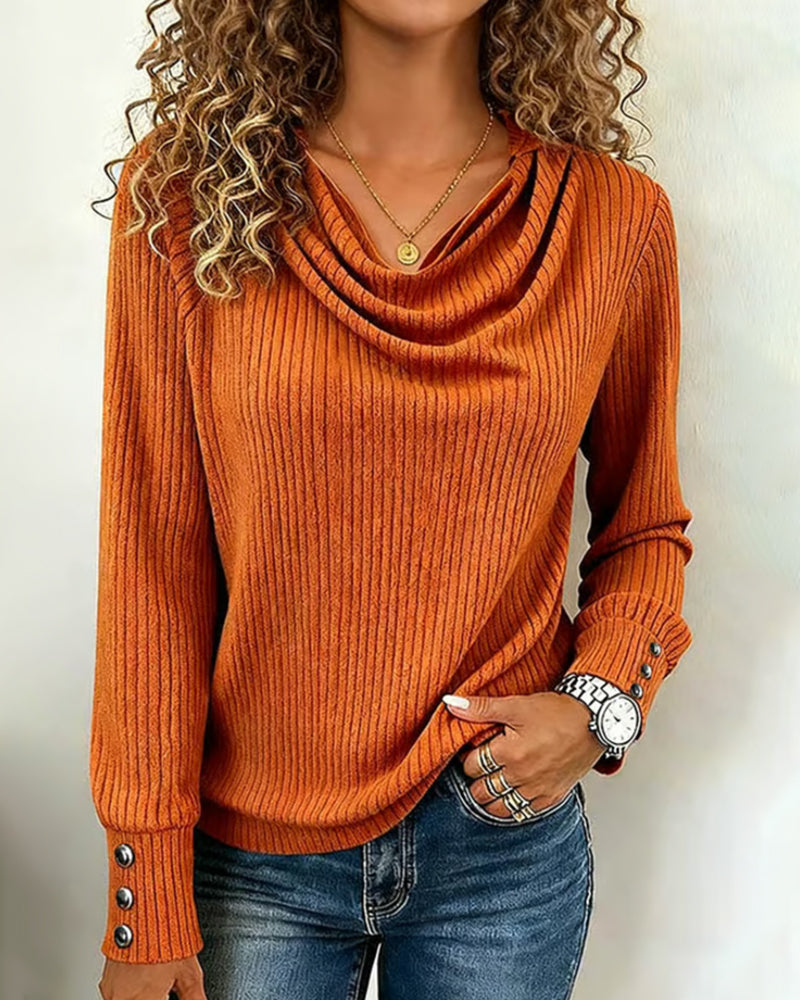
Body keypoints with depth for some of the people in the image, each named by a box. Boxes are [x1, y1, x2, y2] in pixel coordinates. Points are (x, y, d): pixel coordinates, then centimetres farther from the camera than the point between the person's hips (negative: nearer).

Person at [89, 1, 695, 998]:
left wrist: (601, 705, -11)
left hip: (505, 847, 2)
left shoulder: (616, 218, -6)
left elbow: (645, 527, 8)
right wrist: (147, 903, -6)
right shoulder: (185, 194, -9)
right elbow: (154, 557, -8)